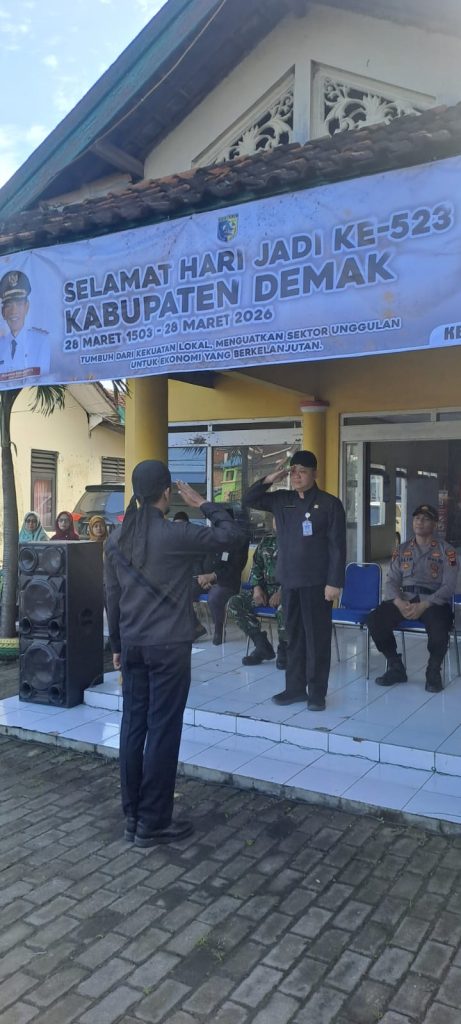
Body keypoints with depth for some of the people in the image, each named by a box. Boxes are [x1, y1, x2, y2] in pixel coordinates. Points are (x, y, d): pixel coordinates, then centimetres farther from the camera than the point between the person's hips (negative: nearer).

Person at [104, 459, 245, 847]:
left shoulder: (116, 539, 5)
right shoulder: (176, 534, -15)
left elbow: (112, 597, 10)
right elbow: (232, 535, -10)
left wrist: (117, 645, 19)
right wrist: (202, 503, 0)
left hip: (133, 645, 6)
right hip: (169, 646, -6)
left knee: (133, 726, 12)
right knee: (162, 731, 1)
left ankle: (132, 817, 23)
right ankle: (153, 824, 11)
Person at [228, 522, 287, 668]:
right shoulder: (266, 541, 13)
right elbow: (256, 565, 17)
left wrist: (282, 592, -24)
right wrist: (256, 587, 0)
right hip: (266, 588, 7)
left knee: (283, 607, -41)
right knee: (235, 602, -11)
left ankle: (283, 650, -14)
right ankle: (262, 646, -7)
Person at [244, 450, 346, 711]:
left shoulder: (330, 503, -5)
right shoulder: (282, 500, 9)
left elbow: (337, 546, -8)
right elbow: (249, 500, 13)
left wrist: (334, 582, -14)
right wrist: (270, 480, -2)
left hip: (317, 581, -5)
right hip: (289, 580, 5)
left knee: (317, 637, 2)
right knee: (294, 636, 12)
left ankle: (317, 692, 11)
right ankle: (295, 687, 22)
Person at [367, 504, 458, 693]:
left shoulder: (446, 551, 3)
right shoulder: (402, 549, 14)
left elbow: (449, 586, -6)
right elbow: (391, 581, 8)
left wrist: (423, 606, -19)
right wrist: (399, 602, -13)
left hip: (433, 601, -3)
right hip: (404, 599, 4)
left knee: (439, 628, -36)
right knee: (375, 620, -22)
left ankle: (433, 672, -5)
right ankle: (396, 668, -1)